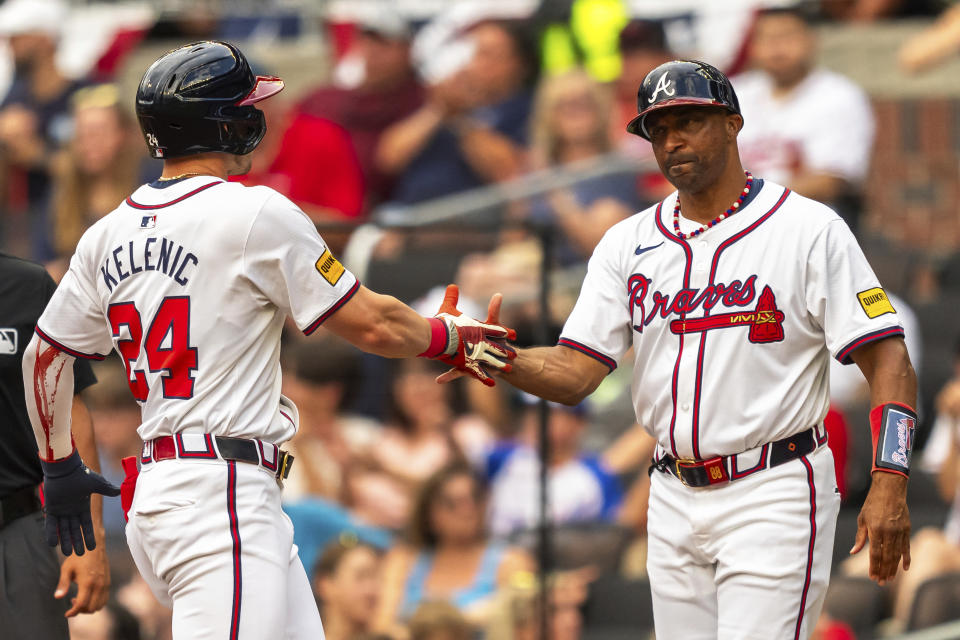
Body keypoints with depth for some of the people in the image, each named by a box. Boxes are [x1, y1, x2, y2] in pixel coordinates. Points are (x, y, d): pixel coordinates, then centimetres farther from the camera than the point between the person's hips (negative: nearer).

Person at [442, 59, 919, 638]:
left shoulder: (810, 230, -4)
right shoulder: (629, 243, 10)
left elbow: (890, 363, -9)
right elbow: (575, 374, 3)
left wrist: (889, 482, -22)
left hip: (772, 499, -5)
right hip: (675, 499, 5)